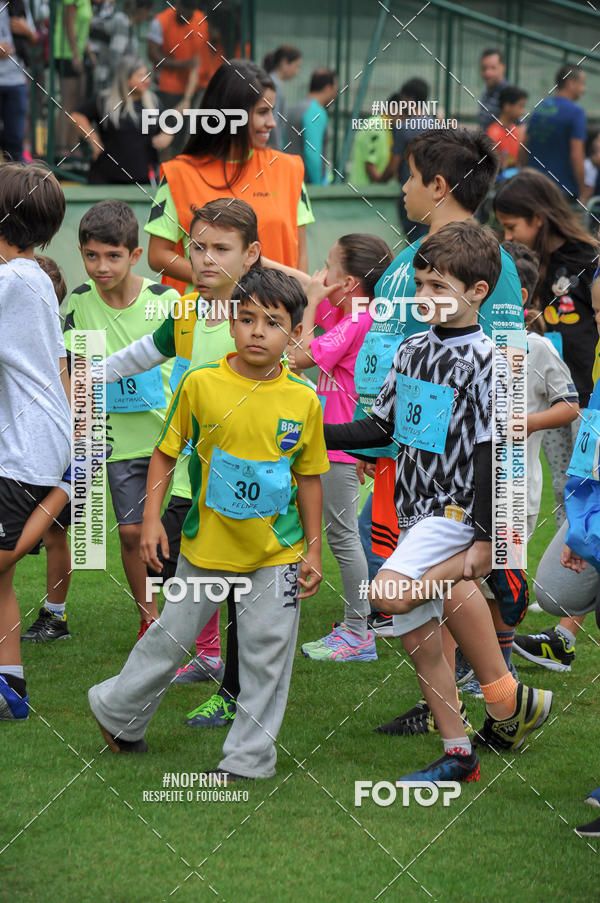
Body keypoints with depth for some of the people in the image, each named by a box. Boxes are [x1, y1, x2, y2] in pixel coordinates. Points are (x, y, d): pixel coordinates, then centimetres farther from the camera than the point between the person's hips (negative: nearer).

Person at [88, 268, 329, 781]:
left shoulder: (304, 402, -7)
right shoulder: (200, 385, -10)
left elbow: (309, 478, 4)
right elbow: (166, 452, 0)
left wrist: (313, 550, 4)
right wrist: (152, 517, -7)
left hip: (277, 553, 1)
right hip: (206, 547, 0)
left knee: (268, 654, 4)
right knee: (173, 637, 13)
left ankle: (248, 761, 17)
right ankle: (118, 712, 37)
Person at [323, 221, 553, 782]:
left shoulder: (483, 363, -12)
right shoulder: (412, 350, 9)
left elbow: (490, 456, -14)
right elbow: (383, 427, 17)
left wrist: (486, 541, -17)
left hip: (456, 511, -8)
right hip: (416, 512, 8)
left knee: (389, 592, -27)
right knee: (417, 636, 8)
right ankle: (458, 755, 18)